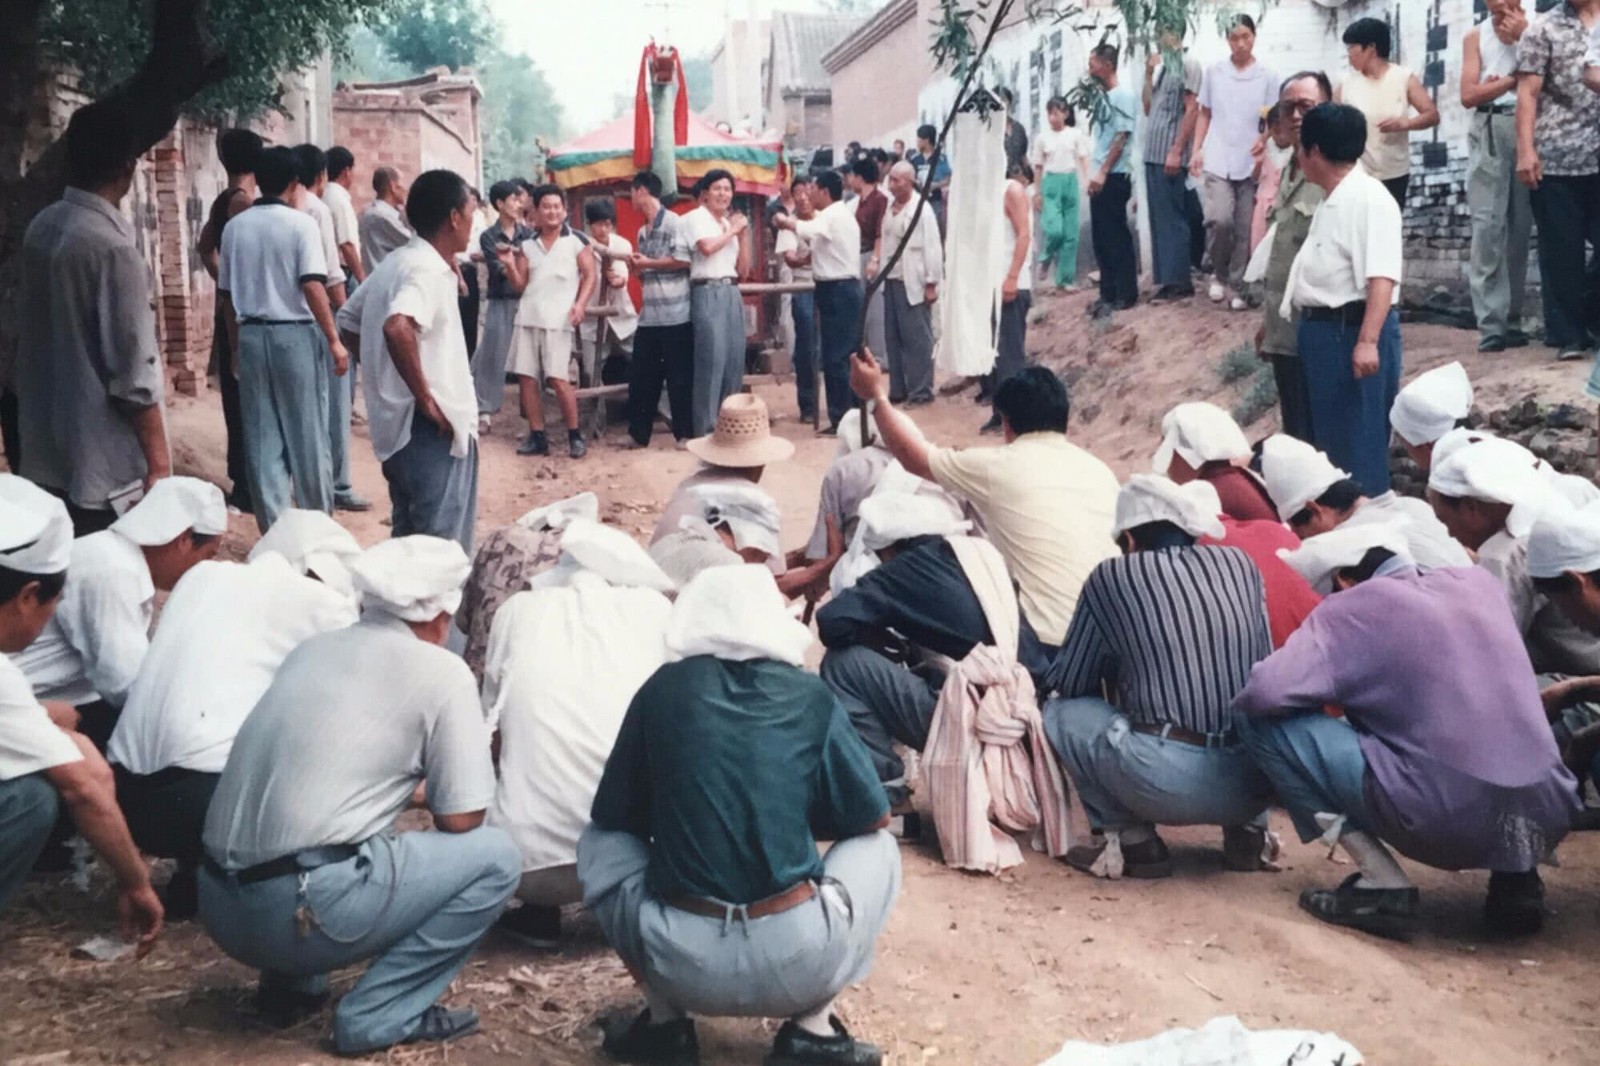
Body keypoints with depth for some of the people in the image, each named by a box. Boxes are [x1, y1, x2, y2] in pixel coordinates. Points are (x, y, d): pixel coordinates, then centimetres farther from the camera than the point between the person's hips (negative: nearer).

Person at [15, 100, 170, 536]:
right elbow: (133, 374, -19)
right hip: (101, 466, -8)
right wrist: (158, 461, -11)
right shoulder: (112, 247, -20)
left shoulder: (42, 227, 5)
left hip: (44, 453, 8)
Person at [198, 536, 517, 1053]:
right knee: (494, 857, 4)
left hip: (220, 908, 8)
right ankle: (375, 1015, 0)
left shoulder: (312, 648, 17)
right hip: (298, 913, -8)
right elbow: (459, 822, 0)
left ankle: (290, 986, 20)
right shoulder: (442, 671, -1)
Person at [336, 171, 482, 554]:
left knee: (411, 538, 17)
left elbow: (348, 322, 24)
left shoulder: (396, 263, 13)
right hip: (431, 428, -10)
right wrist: (426, 399, -25)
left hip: (400, 423, 10)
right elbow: (398, 328, -34)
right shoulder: (428, 269, -16)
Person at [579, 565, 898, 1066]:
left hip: (680, 963, 1)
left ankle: (665, 1021, 14)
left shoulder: (663, 689, 5)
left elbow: (613, 815, 14)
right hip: (797, 963, 0)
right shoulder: (812, 698, 4)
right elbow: (871, 818, 13)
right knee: (878, 849, 27)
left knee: (599, 842, 27)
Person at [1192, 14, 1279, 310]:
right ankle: (1220, 274, 7)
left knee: (1245, 230, 2)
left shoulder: (1267, 77, 2)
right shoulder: (1214, 72, 6)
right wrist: (1197, 150, 4)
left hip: (1251, 164, 0)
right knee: (1220, 219, -17)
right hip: (1217, 161, 0)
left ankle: (1236, 286, 14)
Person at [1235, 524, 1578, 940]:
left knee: (1260, 720, 1)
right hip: (1549, 820, 7)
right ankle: (1515, 875, 16)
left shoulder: (1354, 606, -2)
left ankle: (1383, 884, -1)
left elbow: (1266, 692, -11)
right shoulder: (1477, 582, 16)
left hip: (1446, 822, -7)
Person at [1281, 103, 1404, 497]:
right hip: (1321, 330, 10)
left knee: (1359, 443, -5)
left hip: (1352, 331, -10)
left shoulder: (1369, 198, -14)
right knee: (1327, 438, 16)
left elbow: (1381, 278, -23)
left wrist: (1367, 341, -30)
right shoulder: (1332, 201, 17)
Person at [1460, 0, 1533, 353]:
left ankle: (1512, 320, 10)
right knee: (1488, 226, -10)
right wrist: (1514, 79, -4)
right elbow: (1469, 96, 2)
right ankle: (1491, 325, -13)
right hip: (1489, 133, -1)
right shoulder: (1475, 37, 11)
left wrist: (1523, 37, -5)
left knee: (1521, 228, 3)